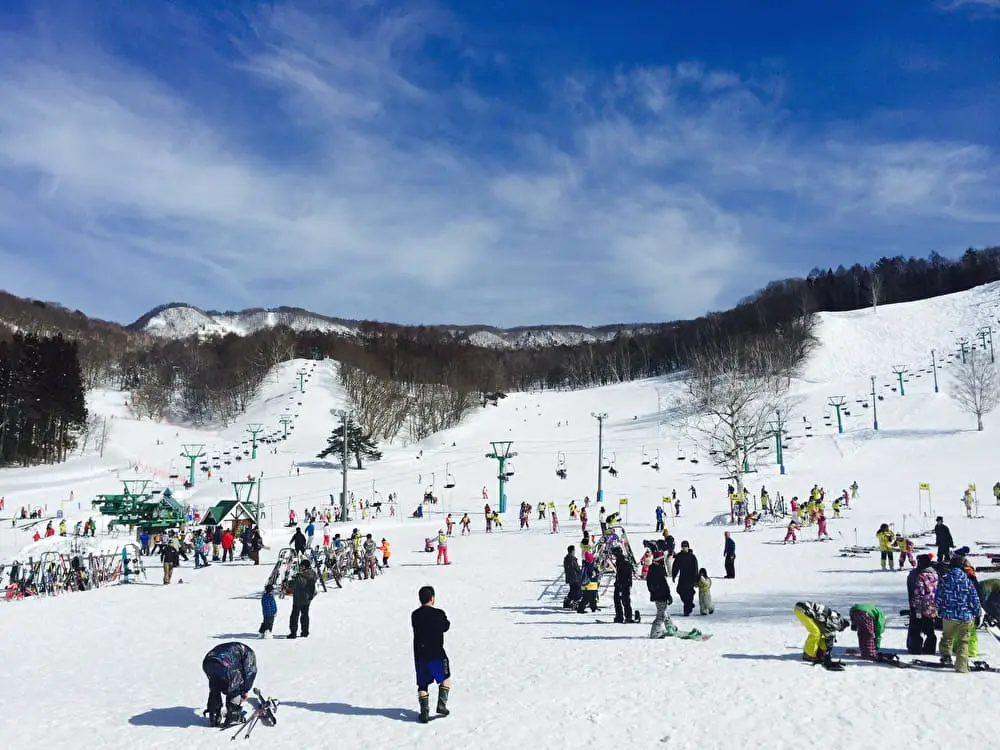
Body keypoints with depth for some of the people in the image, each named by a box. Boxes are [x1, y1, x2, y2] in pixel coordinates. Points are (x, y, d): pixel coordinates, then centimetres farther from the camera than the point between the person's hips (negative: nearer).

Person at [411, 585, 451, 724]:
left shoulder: (415, 615, 0)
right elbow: (446, 627, 4)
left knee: (422, 685, 11)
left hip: (419, 655, 3)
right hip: (436, 654, -3)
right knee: (445, 678, 18)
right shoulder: (439, 614, -13)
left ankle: (424, 712, 5)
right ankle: (441, 705, 11)